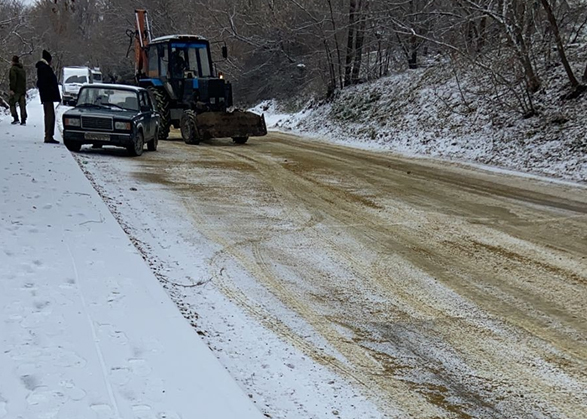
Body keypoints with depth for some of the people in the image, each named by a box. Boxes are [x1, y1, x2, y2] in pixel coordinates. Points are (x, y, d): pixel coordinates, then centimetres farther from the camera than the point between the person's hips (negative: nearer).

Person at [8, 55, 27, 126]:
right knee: (22, 105, 5)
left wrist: (12, 89, -19)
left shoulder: (13, 69, -8)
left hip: (16, 91, -7)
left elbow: (13, 79, -18)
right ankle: (23, 120, 1)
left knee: (12, 104, 4)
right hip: (23, 90, 7)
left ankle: (16, 119, -6)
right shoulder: (23, 69, 17)